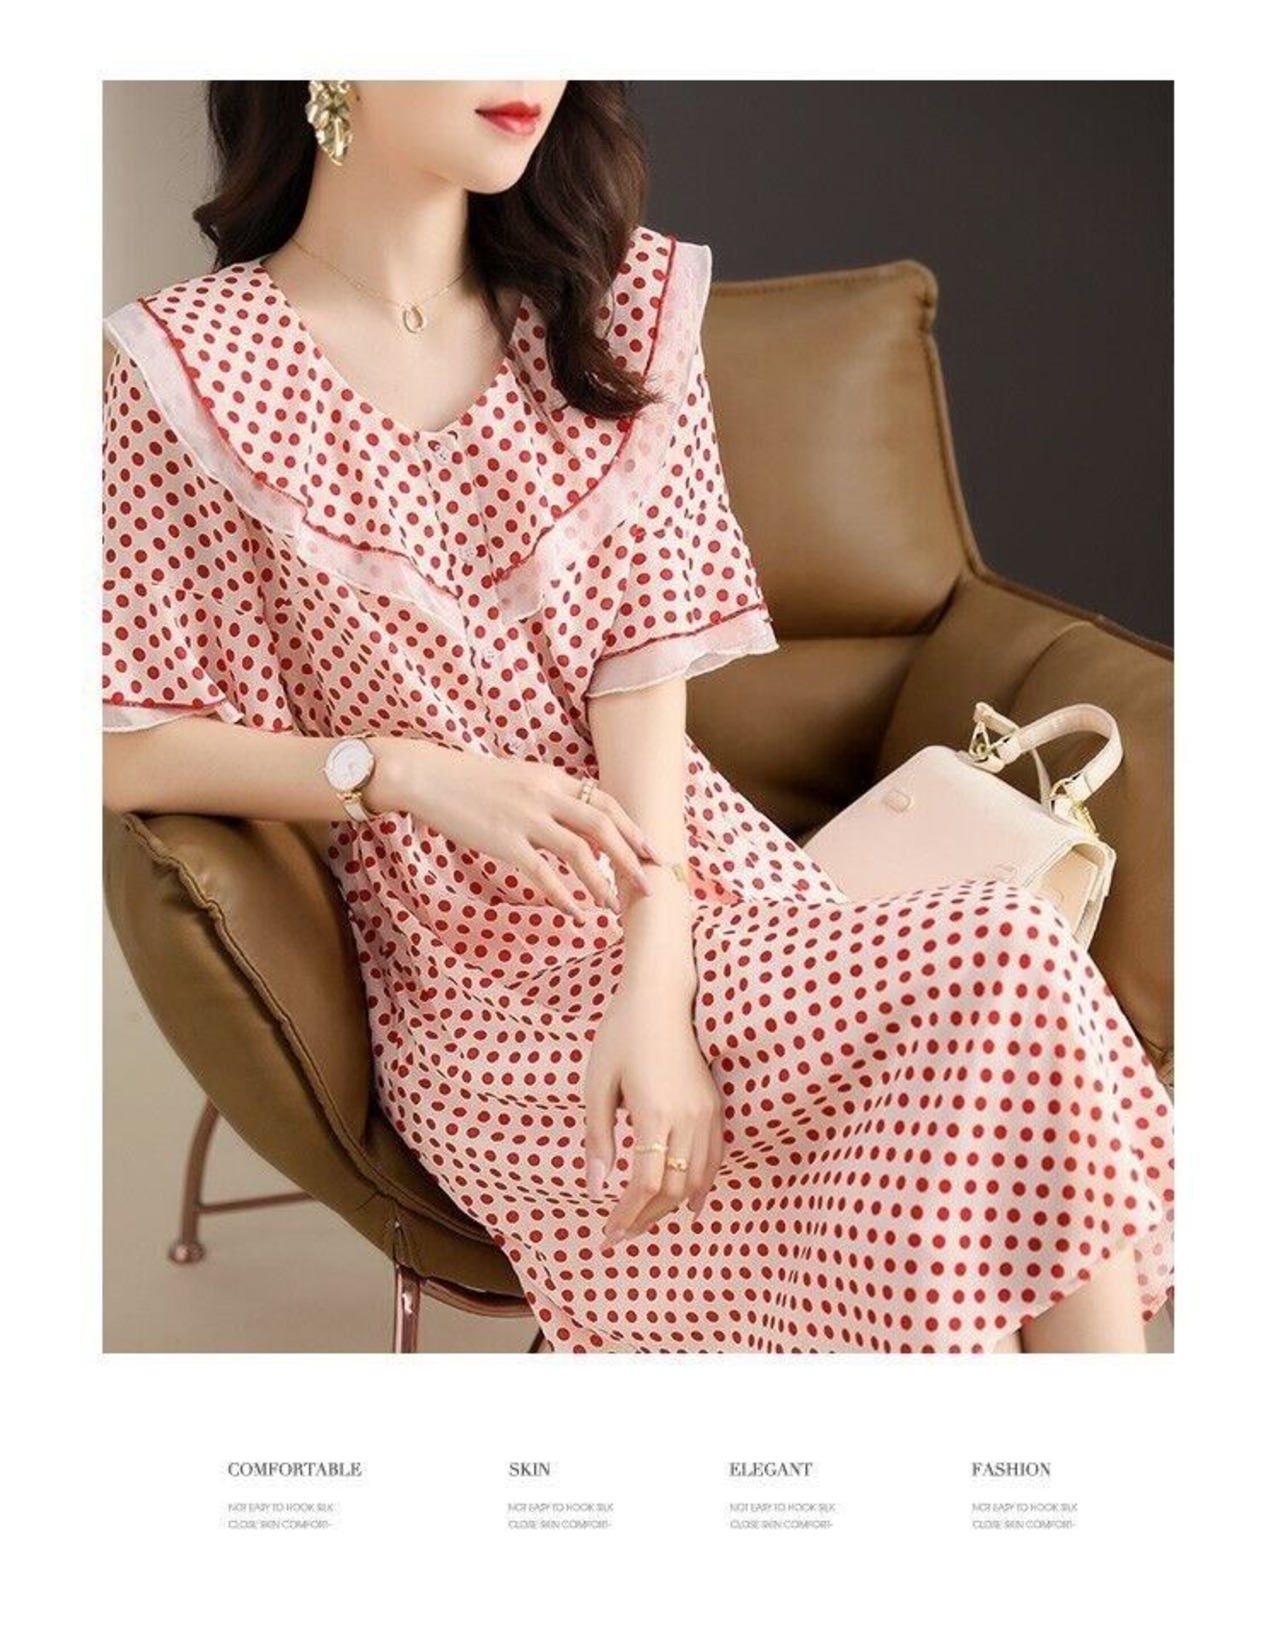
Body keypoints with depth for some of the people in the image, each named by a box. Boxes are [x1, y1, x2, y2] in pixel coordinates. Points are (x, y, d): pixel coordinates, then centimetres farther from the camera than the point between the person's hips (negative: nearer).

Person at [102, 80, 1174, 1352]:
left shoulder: (619, 303, 7)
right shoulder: (191, 369, -5)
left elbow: (643, 661, -2)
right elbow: (120, 754, -4)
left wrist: (657, 980, -16)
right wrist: (405, 771, -18)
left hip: (693, 883, 4)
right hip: (483, 995, -4)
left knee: (1007, 951, -27)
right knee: (997, 978, -26)